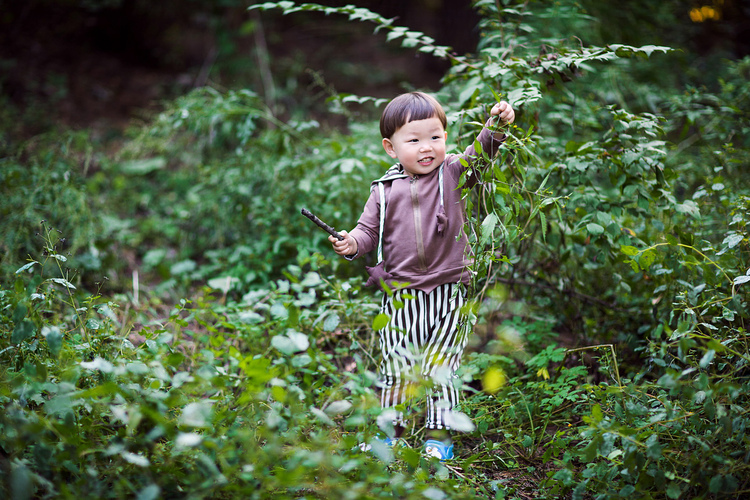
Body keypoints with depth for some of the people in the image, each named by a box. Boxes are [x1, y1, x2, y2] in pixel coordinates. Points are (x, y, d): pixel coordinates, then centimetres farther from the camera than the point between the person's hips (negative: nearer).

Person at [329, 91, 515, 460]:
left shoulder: (452, 173, 1)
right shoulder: (385, 190, 4)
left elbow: (479, 155, -11)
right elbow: (369, 229, 8)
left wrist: (496, 127, -29)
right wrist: (353, 243, -13)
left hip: (447, 294, -2)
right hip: (401, 297, 2)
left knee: (439, 368, 3)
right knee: (397, 368, 9)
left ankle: (439, 434, 16)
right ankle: (393, 430, 24)